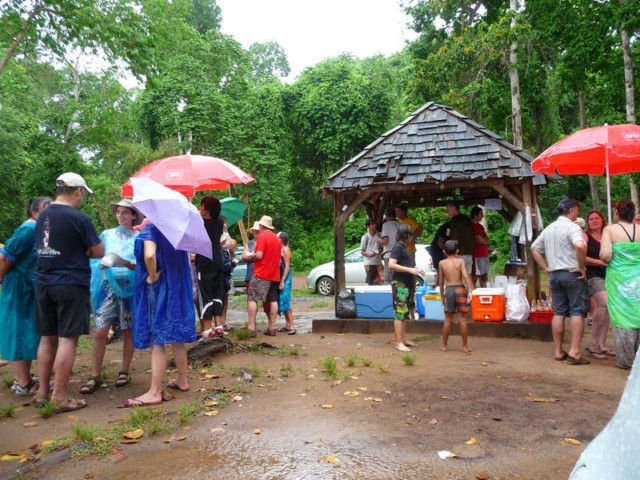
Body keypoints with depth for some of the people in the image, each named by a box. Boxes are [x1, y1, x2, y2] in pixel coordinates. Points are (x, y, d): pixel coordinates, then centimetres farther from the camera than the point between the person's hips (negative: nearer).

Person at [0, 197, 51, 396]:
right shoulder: (29, 229, -18)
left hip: (33, 291, 9)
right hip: (20, 290, -9)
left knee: (27, 335, 15)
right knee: (19, 334, -1)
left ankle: (24, 379, 25)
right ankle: (23, 384, 6)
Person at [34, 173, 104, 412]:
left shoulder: (42, 216, 8)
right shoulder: (78, 218, -13)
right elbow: (99, 252, -8)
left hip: (43, 284, 7)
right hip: (71, 285, -7)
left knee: (47, 337, 15)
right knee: (67, 339, -2)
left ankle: (42, 392, 23)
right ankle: (60, 397, 2)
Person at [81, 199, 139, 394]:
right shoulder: (107, 235, 10)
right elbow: (96, 260, 10)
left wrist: (129, 264, -20)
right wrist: (102, 264, -10)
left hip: (130, 286, -1)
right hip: (109, 285, 1)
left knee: (128, 331, 7)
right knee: (99, 332, -5)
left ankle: (124, 371, 21)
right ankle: (95, 376, 6)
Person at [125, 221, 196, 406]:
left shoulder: (151, 229, -14)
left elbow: (149, 255, -32)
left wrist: (152, 276, -17)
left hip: (157, 288, -7)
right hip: (177, 287, 8)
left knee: (157, 340, -4)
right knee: (176, 335, 15)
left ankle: (155, 392, 1)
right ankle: (182, 380, 26)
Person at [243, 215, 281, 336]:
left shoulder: (262, 236, -8)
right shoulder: (277, 239, 17)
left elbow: (259, 255, -17)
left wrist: (248, 256, -1)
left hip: (261, 273, -7)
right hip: (274, 274, 8)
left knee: (252, 299, -4)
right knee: (273, 300, 7)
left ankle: (251, 327, -9)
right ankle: (272, 328, 9)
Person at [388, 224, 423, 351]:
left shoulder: (403, 248, 18)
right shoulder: (397, 247, -12)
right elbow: (391, 265, -22)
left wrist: (415, 270, 17)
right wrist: (410, 269, -23)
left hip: (407, 285, 10)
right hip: (400, 285, -10)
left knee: (404, 313, 14)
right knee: (400, 313, -9)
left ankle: (403, 339, 23)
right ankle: (398, 343, -7)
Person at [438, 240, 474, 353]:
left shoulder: (442, 263, 5)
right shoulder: (460, 261, 0)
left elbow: (441, 281, 8)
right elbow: (465, 276, -15)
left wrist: (442, 295, 17)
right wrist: (470, 291, -19)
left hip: (448, 290, 1)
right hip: (460, 289, -1)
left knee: (448, 319, 9)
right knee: (462, 319, 4)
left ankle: (444, 346, 14)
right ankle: (465, 346, 10)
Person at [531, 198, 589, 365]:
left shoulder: (548, 229, 13)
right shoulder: (572, 227, -11)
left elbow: (534, 248, 19)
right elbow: (580, 246, -29)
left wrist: (546, 268, 14)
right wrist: (581, 267, -16)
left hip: (554, 275, 7)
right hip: (572, 274, -7)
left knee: (559, 312, 9)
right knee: (577, 312, -1)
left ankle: (558, 351, 12)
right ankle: (574, 351, -6)